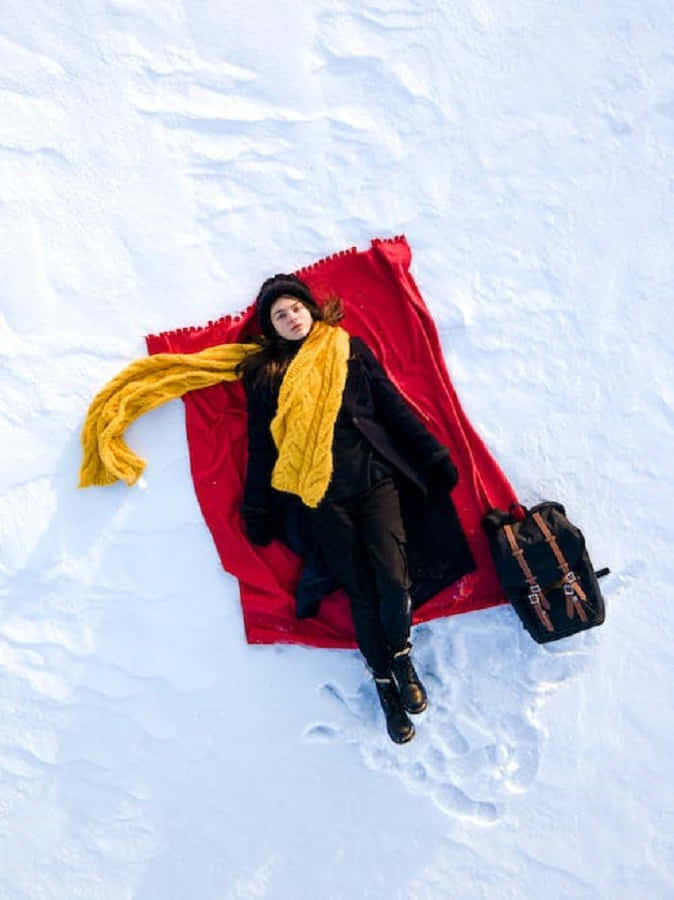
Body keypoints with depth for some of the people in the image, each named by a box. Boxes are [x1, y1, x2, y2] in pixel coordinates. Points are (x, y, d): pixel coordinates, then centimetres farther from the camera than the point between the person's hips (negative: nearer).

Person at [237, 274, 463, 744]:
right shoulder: (264, 375, 14)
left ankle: (401, 653, 14)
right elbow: (262, 445, 14)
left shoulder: (350, 350, 14)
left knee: (394, 580, -14)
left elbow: (393, 406, 11)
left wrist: (434, 457, 5)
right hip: (321, 494, 0)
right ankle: (385, 683, 13)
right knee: (360, 590, -3)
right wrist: (257, 511, 11)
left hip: (374, 475, 0)